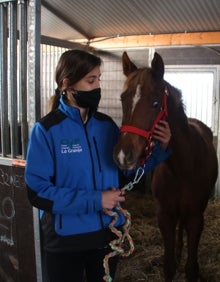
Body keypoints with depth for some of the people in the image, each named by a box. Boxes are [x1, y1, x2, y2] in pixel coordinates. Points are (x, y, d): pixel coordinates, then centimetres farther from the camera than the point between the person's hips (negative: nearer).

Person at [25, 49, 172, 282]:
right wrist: (95, 200, -23)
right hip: (65, 239, -4)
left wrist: (159, 149, -8)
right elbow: (37, 191, -18)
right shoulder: (46, 130, -14)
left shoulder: (107, 125, -1)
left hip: (108, 233, 5)